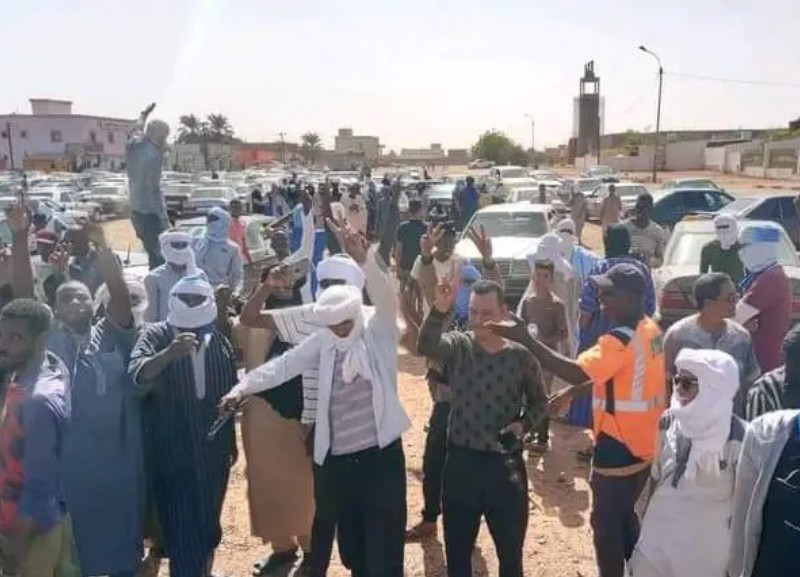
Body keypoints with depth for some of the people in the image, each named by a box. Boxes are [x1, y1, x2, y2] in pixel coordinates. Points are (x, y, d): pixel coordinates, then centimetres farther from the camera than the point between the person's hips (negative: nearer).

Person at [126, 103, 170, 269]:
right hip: (150, 214, -9)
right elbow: (154, 189, -22)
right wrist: (164, 219, -21)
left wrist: (143, 115, 50)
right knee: (159, 257, -6)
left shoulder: (134, 145, 6)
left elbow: (136, 131, 31)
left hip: (136, 211, 9)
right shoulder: (153, 154, -18)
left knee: (154, 254, 18)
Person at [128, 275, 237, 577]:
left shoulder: (219, 340, 1)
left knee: (208, 521, 19)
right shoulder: (156, 335, -10)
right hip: (172, 452, -4)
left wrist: (231, 441, 17)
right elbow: (136, 375, -28)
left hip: (213, 450, 4)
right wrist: (170, 353, -45)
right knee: (180, 527, -2)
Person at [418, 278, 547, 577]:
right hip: (461, 461, 0)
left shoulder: (521, 355, -5)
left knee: (511, 552, 16)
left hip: (505, 463, 0)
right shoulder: (458, 345, -6)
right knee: (457, 550, 16)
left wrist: (523, 424, -11)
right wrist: (439, 310, -46)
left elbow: (538, 401, 9)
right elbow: (426, 345, -28)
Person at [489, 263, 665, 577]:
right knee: (623, 515, 26)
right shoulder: (649, 329, 5)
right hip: (642, 444, 10)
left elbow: (577, 371, -36)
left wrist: (525, 339, -38)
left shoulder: (622, 340, -26)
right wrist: (571, 393, 12)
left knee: (606, 523, 8)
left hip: (619, 449, -10)